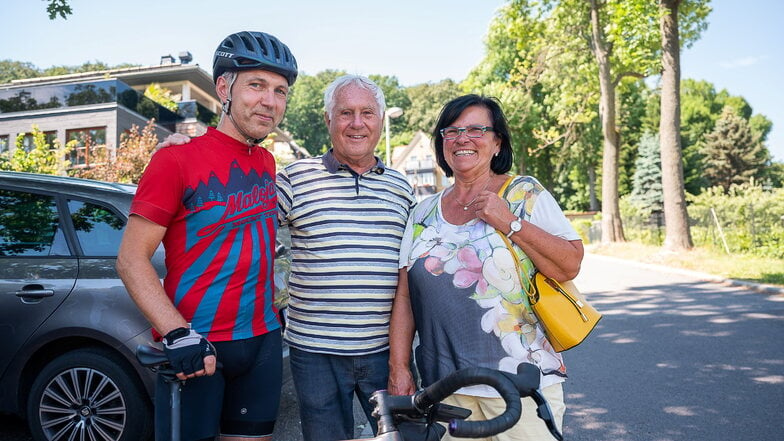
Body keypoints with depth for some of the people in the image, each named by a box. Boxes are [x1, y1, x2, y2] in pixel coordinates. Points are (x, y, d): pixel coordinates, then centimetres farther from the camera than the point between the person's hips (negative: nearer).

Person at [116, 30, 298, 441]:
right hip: (194, 346, -5)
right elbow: (131, 259, -12)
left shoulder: (267, 163, 8)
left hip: (262, 340, 6)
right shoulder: (177, 158, -10)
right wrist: (178, 333, -21)